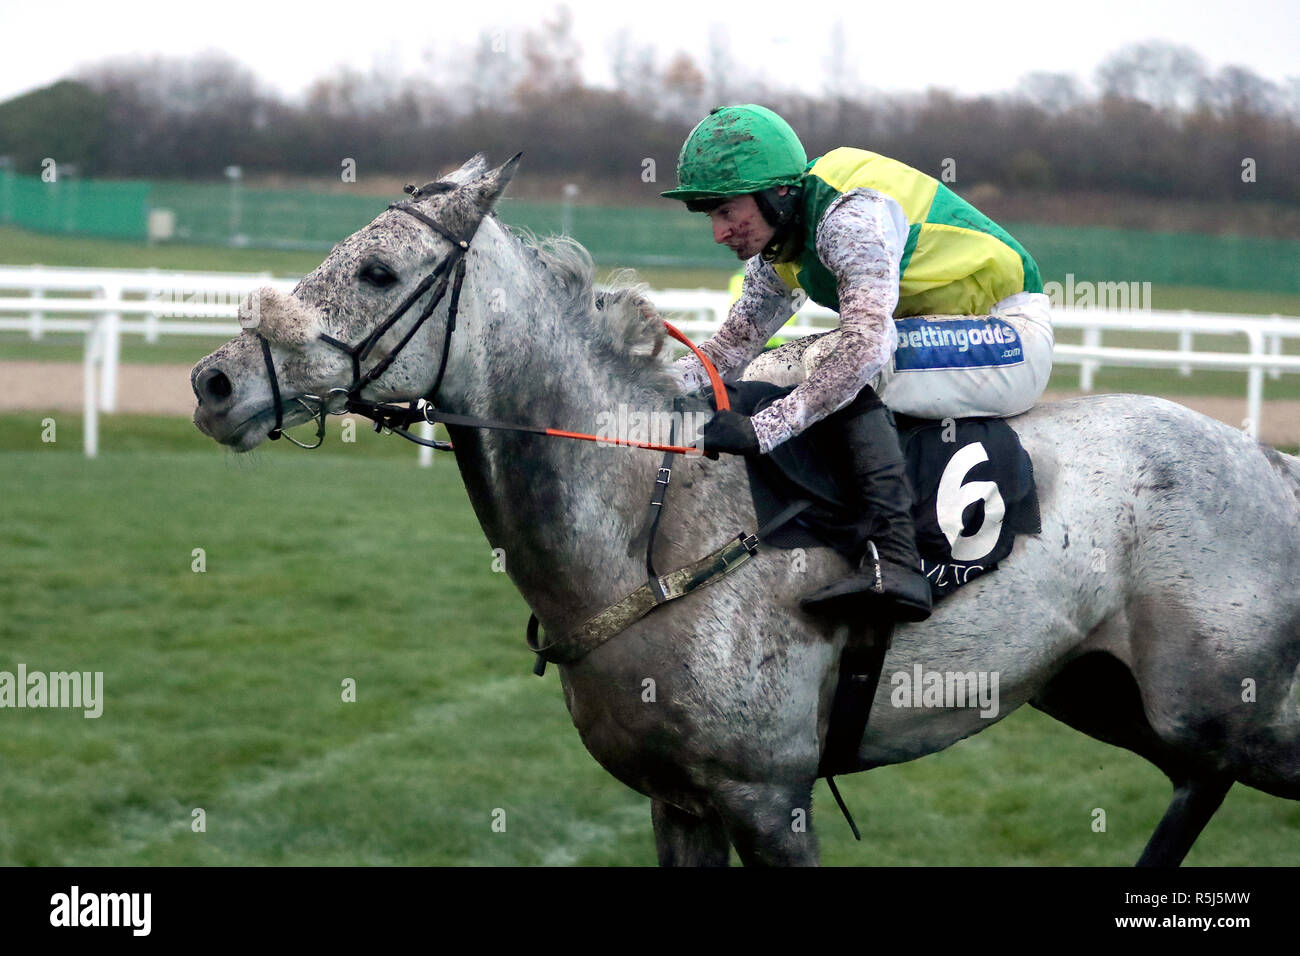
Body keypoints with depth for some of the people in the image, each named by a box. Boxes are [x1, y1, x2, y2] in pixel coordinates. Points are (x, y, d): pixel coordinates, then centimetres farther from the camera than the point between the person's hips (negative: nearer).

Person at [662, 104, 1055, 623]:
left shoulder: (853, 216, -27)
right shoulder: (777, 250, 3)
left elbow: (867, 343, -39)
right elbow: (733, 344, 5)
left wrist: (762, 429, -44)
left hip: (1009, 338, -10)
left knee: (852, 371, -30)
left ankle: (894, 560, -37)